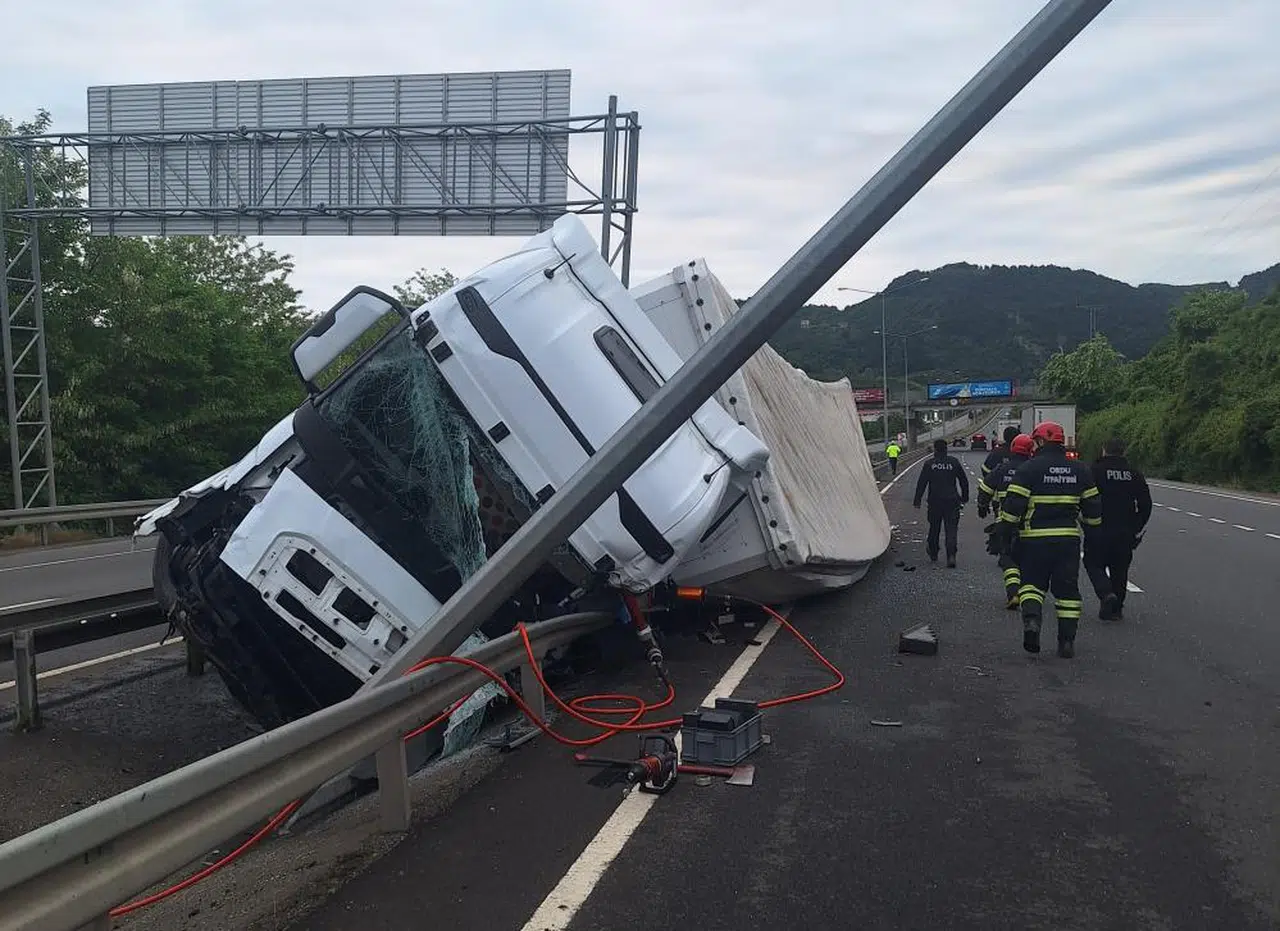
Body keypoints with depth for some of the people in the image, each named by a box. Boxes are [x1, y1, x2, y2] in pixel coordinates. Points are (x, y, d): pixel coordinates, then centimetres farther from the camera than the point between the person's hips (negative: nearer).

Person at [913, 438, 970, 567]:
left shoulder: (929, 464, -3)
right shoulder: (954, 462, 1)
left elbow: (921, 483, -2)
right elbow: (964, 481, 9)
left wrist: (917, 500, 4)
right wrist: (965, 497, 20)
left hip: (934, 502, 0)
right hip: (952, 501, 0)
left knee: (934, 529, 14)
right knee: (951, 529, -2)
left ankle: (933, 555, 24)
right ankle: (951, 555, -18)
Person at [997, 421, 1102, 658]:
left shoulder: (1029, 468, -7)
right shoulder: (1080, 470, 8)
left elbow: (1013, 505, -11)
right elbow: (1093, 506, 12)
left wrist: (1004, 533, -2)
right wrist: (1090, 523, 29)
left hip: (1034, 538, -3)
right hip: (1069, 538, 3)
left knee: (1032, 583, 9)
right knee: (1067, 588, 10)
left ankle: (1031, 620, -17)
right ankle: (1067, 641, 10)